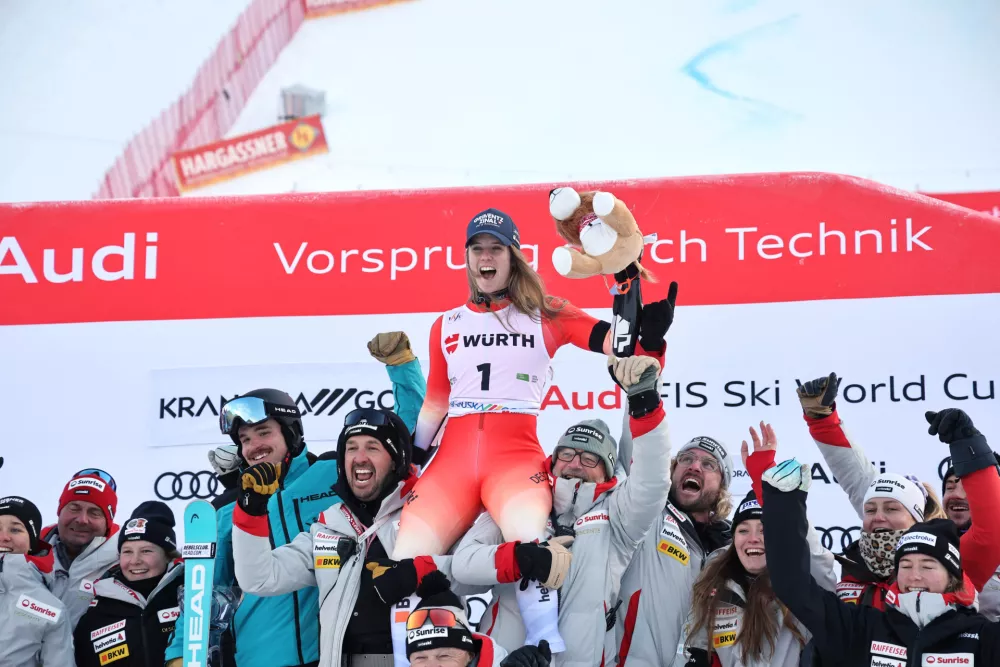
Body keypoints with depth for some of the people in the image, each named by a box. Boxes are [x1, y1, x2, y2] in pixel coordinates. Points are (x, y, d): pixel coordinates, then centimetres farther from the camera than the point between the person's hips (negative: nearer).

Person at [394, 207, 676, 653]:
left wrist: (649, 335, -23)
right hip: (453, 459, 3)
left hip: (516, 457, -3)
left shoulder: (545, 315, 10)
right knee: (407, 560, -16)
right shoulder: (446, 326, 19)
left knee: (529, 537, -35)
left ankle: (547, 651, -25)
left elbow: (614, 343, -2)